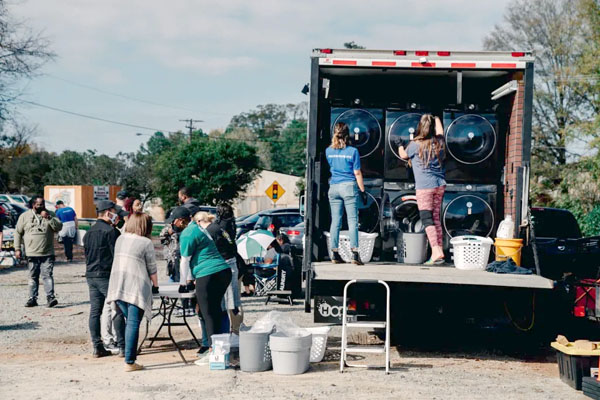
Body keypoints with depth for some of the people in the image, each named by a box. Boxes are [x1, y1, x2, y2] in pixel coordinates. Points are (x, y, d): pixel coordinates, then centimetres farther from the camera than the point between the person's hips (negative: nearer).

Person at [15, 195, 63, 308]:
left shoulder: (50, 215, 6)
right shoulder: (24, 216, 4)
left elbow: (59, 227, -5)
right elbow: (18, 232, 7)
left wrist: (48, 218, -17)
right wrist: (17, 248, 1)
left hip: (47, 253, -1)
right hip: (31, 253, 1)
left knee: (47, 275, -9)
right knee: (33, 277, 8)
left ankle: (50, 297, -12)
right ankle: (32, 298, 14)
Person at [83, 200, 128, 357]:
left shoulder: (88, 233, 14)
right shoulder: (111, 231, -12)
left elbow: (86, 254, 17)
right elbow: (117, 255, -13)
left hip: (91, 275, 8)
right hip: (107, 275, -8)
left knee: (95, 311, 6)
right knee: (117, 310, -2)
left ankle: (98, 347, 8)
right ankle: (122, 346, -1)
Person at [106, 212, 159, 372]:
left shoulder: (120, 239, 11)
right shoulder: (146, 243, -6)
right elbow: (152, 268, -1)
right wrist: (155, 286, 15)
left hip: (117, 287, 6)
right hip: (136, 288, -6)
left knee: (128, 321, 16)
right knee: (133, 324, -4)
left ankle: (129, 356, 15)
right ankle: (129, 362, -5)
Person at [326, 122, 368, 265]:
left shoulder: (329, 151, 5)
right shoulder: (352, 151, -5)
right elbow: (357, 173, -4)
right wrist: (362, 191, 2)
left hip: (333, 188, 4)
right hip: (349, 187, -3)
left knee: (335, 221, 6)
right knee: (353, 220, -3)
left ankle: (335, 254, 6)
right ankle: (354, 253, -11)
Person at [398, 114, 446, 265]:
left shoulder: (415, 145, -7)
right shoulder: (439, 142, 7)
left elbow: (404, 155, 13)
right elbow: (440, 132, 31)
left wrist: (400, 148, 36)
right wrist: (437, 120, 51)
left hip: (425, 186, -5)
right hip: (440, 185, 6)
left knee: (427, 218, -8)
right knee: (436, 218, 11)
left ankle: (436, 252, -19)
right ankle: (440, 251, 10)